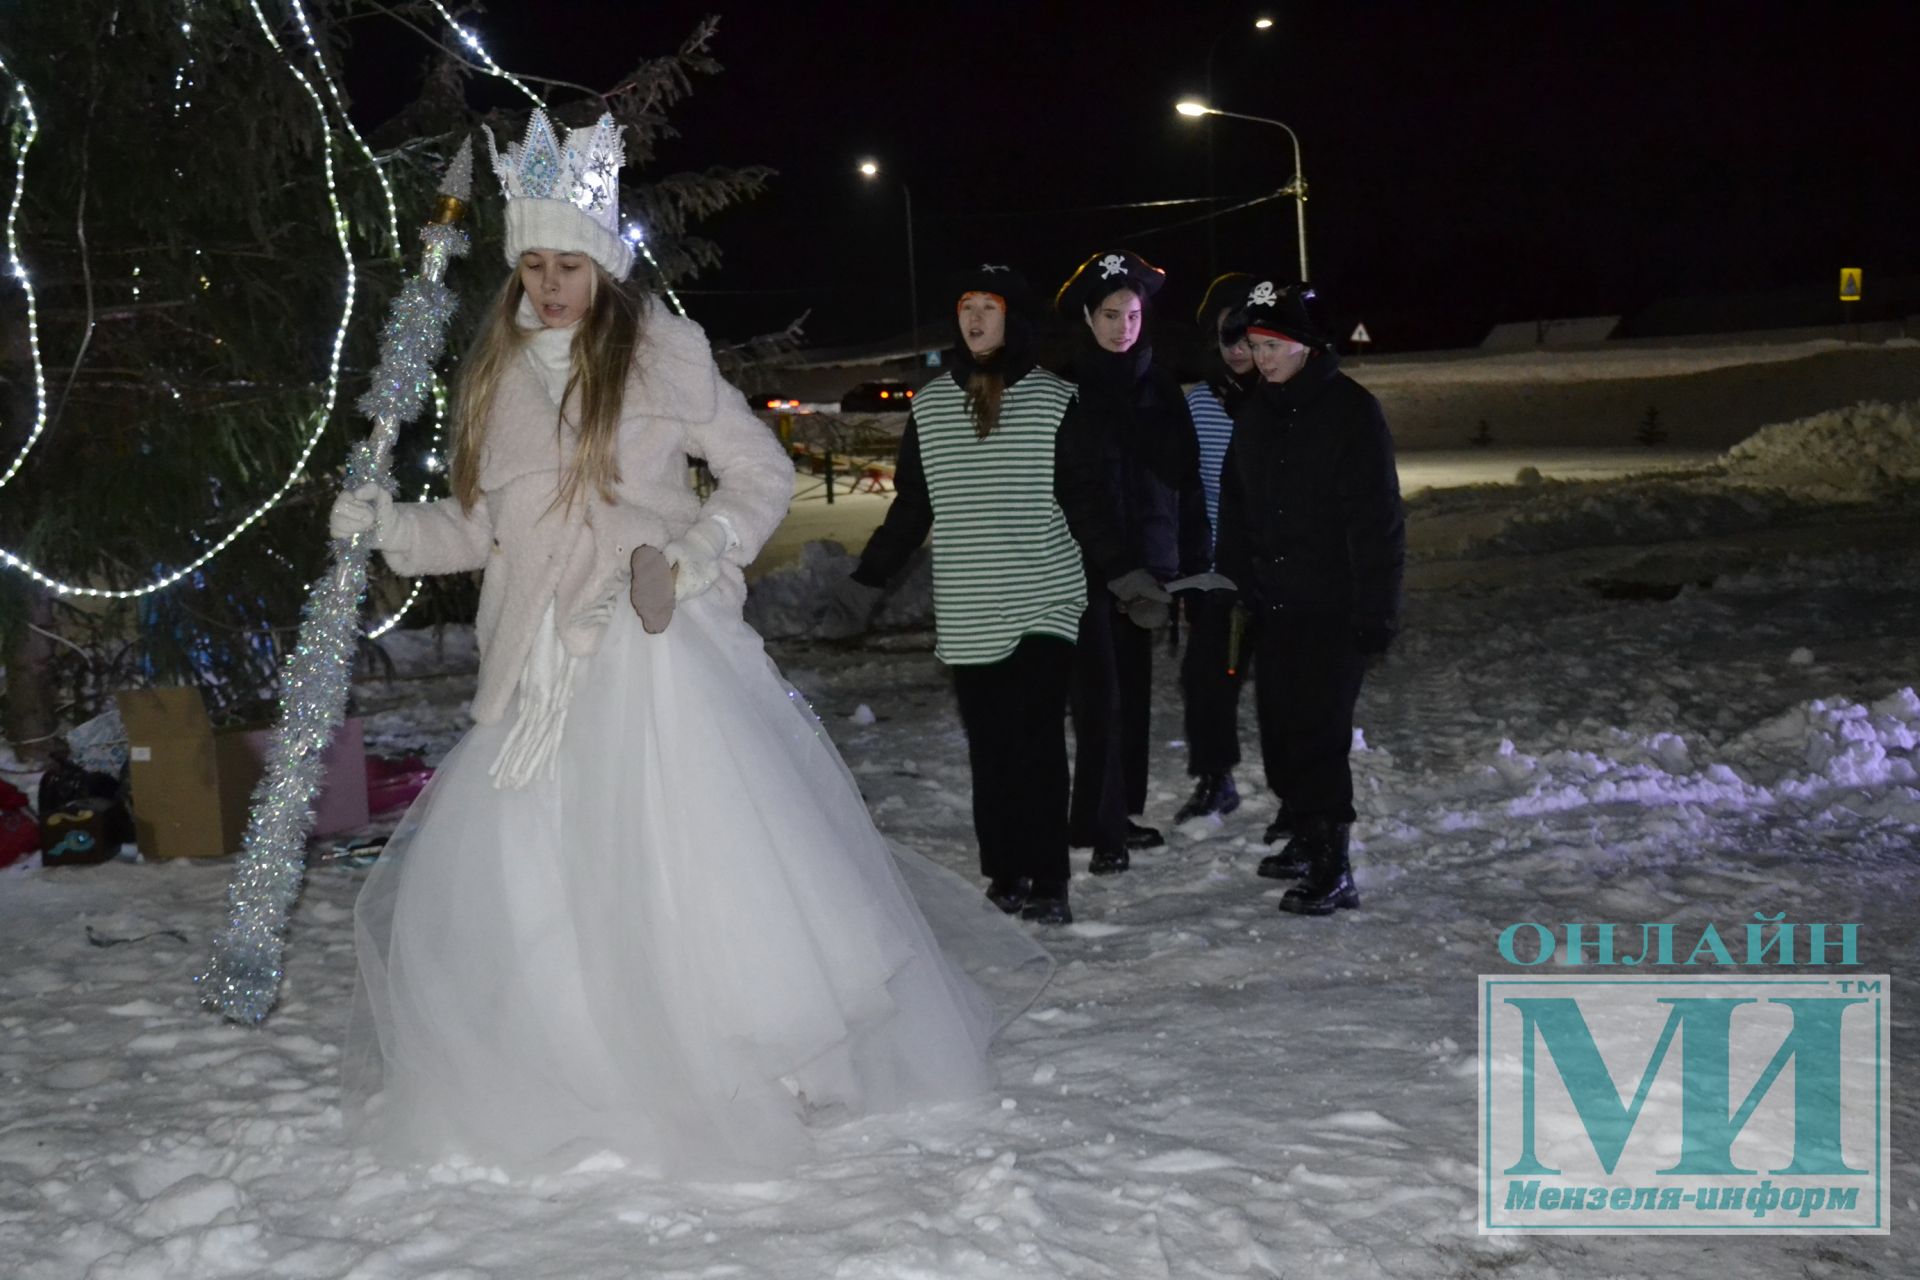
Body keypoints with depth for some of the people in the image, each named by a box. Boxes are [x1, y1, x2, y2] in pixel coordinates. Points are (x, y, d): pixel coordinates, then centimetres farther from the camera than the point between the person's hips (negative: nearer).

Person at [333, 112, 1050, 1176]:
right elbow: (484, 528, 18)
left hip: (658, 647, -5)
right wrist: (384, 524, 4)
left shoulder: (662, 353, -1)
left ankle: (791, 1052, 4)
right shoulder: (496, 375, 13)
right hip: (544, 667, 5)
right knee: (495, 870, 3)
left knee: (710, 848, -12)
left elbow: (763, 474, 3)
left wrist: (701, 552, -11)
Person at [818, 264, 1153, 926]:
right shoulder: (929, 405, 9)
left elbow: (1083, 500, 4)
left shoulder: (1052, 401, 1)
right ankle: (1004, 872, 12)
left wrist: (1119, 572, -3)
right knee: (989, 746, 4)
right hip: (967, 613, 3)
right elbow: (910, 507, 14)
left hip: (1044, 604, -3)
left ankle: (1046, 882, -4)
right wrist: (865, 583, 12)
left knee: (1038, 741, -9)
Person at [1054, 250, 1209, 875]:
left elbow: (1185, 475, 9)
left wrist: (1190, 561, 5)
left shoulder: (1158, 385, 8)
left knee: (1134, 688, 10)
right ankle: (1103, 828, -3)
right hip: (1083, 560, -4)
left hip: (1146, 556, 4)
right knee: (1100, 693, -7)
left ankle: (1122, 812, 21)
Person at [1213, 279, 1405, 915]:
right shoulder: (1255, 414, 11)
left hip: (1331, 608, -7)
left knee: (1318, 733, -10)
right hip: (1271, 606, 7)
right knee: (1281, 730, 10)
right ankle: (1306, 837, 25)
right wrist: (1232, 589, 11)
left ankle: (1333, 868, -6)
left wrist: (1374, 611, -16)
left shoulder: (1351, 411, -10)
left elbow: (1376, 520, -12)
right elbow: (1234, 510, 17)